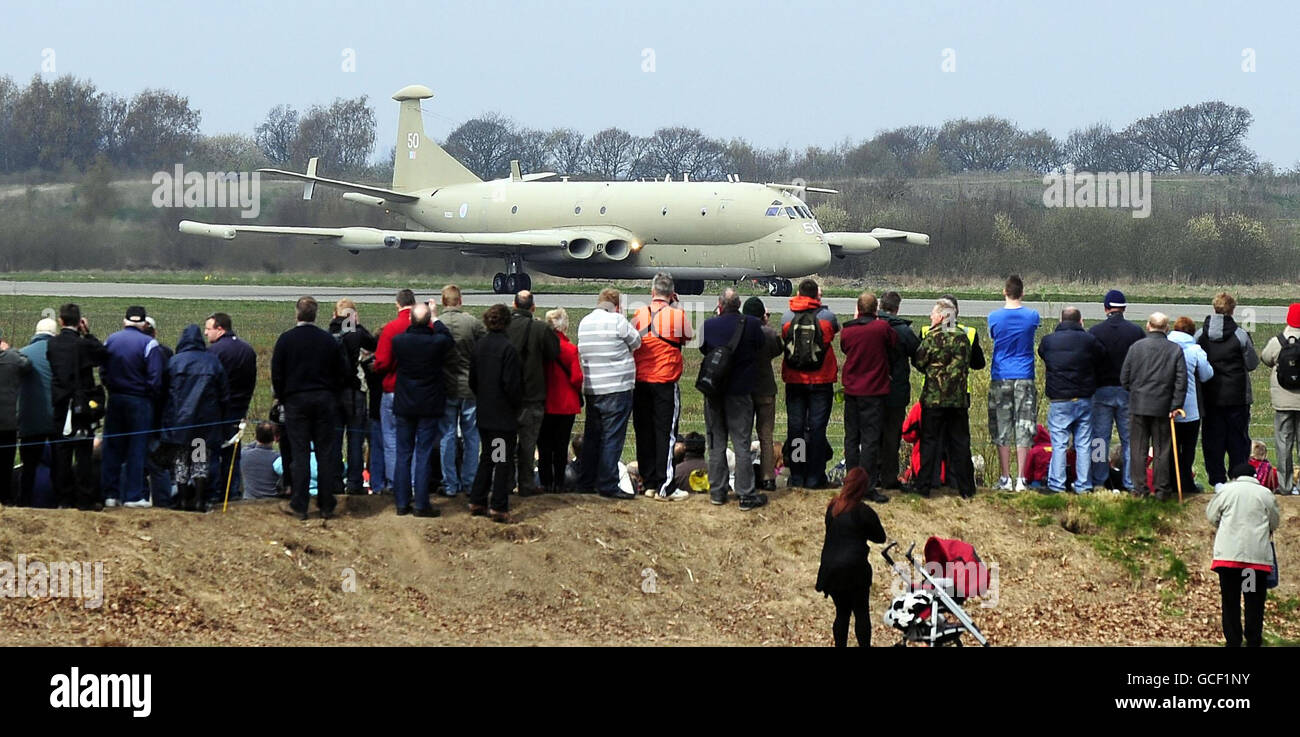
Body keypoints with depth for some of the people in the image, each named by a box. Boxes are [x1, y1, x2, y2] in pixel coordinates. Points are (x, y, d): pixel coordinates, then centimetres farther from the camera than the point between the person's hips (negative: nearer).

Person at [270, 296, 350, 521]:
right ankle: (326, 505, 8)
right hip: (325, 401, 2)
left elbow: (276, 374, -3)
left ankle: (299, 506, -1)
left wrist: (281, 397, 11)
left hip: (296, 401, -2)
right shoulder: (329, 340, 1)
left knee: (300, 453, 0)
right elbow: (342, 373, 6)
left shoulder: (286, 339, -6)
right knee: (326, 453, 6)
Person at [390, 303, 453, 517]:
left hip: (404, 405, 2)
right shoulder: (437, 342, -14)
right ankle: (421, 505, 0)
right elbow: (448, 337, 9)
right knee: (424, 455, 1)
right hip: (430, 406, -2)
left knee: (403, 455, 10)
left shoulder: (399, 341, -9)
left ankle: (402, 503, 12)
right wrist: (435, 321, 23)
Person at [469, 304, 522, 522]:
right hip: (504, 414, -6)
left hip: (483, 414, 6)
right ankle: (499, 507, -2)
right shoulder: (507, 348, -16)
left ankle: (477, 502, 17)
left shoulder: (478, 346, 4)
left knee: (486, 458, 17)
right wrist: (517, 404, 0)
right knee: (504, 460, 0)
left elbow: (472, 381, 10)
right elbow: (512, 384, -16)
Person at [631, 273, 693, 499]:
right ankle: (664, 484, -8)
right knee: (665, 432, -1)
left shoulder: (639, 315, 2)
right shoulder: (677, 314, -8)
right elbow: (689, 337, 10)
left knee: (644, 432, 10)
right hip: (666, 382, -3)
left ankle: (649, 482, 13)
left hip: (640, 381, 3)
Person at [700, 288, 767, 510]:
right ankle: (746, 495, 1)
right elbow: (759, 347, 3)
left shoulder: (709, 325, -7)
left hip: (713, 390, 2)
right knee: (741, 443, 2)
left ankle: (717, 491, 16)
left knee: (716, 443, 13)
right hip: (740, 391, -2)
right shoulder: (752, 325, -11)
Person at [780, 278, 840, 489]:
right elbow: (836, 331, 12)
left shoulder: (787, 318, -3)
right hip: (821, 381, -2)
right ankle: (815, 477, 1)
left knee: (795, 427, 7)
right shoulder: (826, 316, -7)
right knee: (817, 427, 2)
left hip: (794, 381, 2)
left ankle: (796, 477, 9)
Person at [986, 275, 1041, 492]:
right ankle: (1021, 479, -1)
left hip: (1000, 379, 0)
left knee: (1002, 432, 4)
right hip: (1025, 379, 0)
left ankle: (1005, 479, 3)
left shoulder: (995, 317, -3)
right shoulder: (1032, 316, -2)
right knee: (1023, 431, 2)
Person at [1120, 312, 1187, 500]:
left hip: (1138, 405, 0)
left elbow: (1124, 378, 2)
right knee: (1162, 450, 6)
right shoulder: (1175, 350, -3)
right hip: (1163, 407, 0)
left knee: (1138, 449, 7)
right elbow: (1181, 380, -5)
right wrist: (1176, 405, -2)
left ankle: (1140, 488, 7)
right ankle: (1162, 489, 7)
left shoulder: (1136, 347, -2)